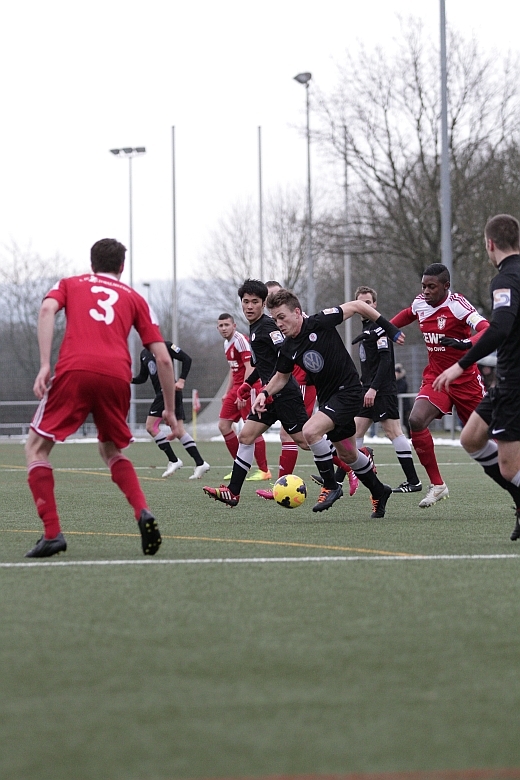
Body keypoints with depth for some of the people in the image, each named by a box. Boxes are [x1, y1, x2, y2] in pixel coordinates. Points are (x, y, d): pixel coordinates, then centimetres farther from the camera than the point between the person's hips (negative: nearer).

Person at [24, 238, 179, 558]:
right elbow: (163, 358, 20)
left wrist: (45, 365, -5)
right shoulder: (134, 298, 27)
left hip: (74, 370, -2)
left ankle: (52, 534, -3)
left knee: (37, 447, 12)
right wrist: (170, 410, 28)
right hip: (117, 376, 2)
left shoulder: (69, 284, 25)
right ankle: (143, 512, 1)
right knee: (111, 451, 26)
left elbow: (48, 309, 1)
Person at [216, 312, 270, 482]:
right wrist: (227, 392, 21)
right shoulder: (227, 343, 14)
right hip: (236, 389, 10)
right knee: (223, 425, 5)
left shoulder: (241, 340, -15)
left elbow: (249, 368, -20)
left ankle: (264, 471, -3)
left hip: (248, 388, -10)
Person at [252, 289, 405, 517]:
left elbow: (356, 306, -11)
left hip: (348, 391, -7)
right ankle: (379, 492, 39)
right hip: (327, 398, 7)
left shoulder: (320, 323, -19)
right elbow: (281, 377, 16)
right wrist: (264, 393, -4)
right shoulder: (288, 349, -1)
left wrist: (390, 329, -10)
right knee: (347, 454, 16)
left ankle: (330, 485, -9)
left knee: (311, 431, -26)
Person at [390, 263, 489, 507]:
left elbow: (487, 330, -33)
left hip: (465, 379, -5)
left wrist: (466, 343, -50)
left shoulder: (457, 304, -19)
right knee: (416, 421, -21)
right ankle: (437, 485, -10)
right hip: (435, 377, 5)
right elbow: (407, 315, 27)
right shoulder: (420, 304, 0)